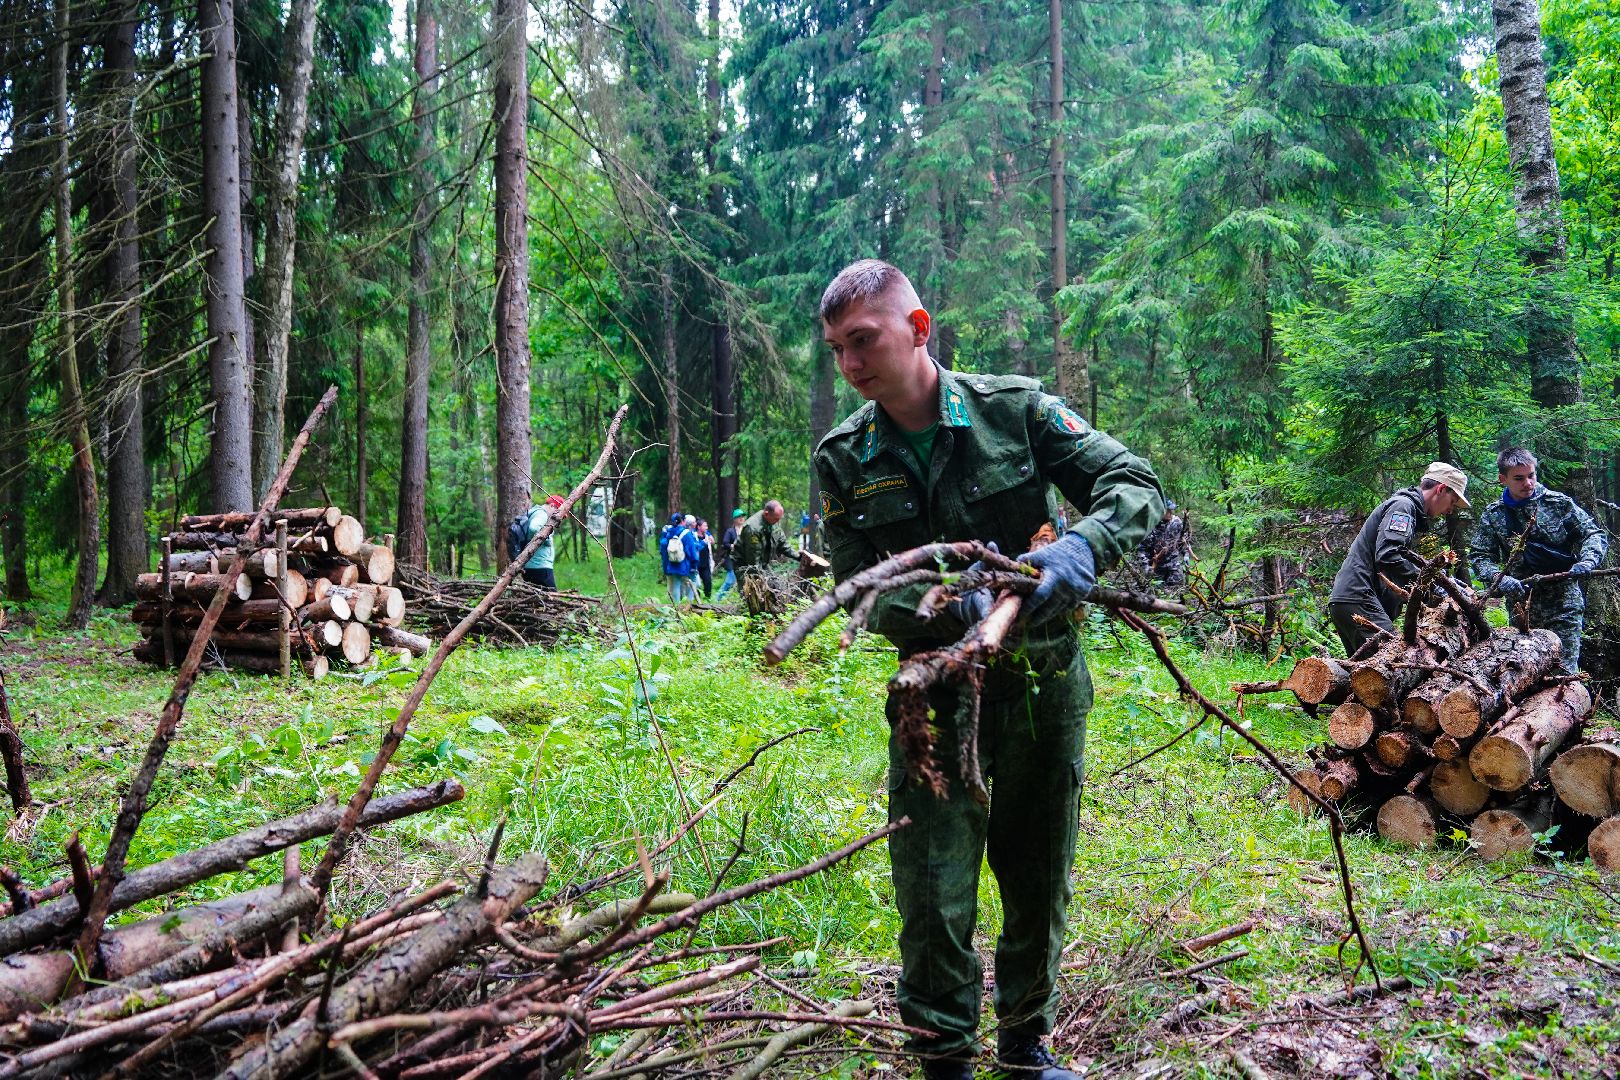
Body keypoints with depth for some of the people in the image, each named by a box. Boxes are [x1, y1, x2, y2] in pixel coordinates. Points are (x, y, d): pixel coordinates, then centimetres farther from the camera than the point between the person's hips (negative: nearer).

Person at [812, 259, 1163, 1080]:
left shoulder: (1014, 409, -7)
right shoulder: (844, 459, -3)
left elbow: (1135, 485, -8)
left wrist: (1082, 547, -29)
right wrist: (956, 608, -27)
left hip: (1045, 687, 1)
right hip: (936, 697, 0)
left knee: (1039, 884, 15)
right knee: (934, 897, -2)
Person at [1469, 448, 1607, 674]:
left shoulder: (1560, 503, 2)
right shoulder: (1492, 515, 5)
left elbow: (1593, 534, 6)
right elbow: (1478, 556, 4)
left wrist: (1587, 561, -14)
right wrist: (1499, 579, -14)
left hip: (1564, 604, -2)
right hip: (1521, 604, 2)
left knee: (1565, 671, -4)